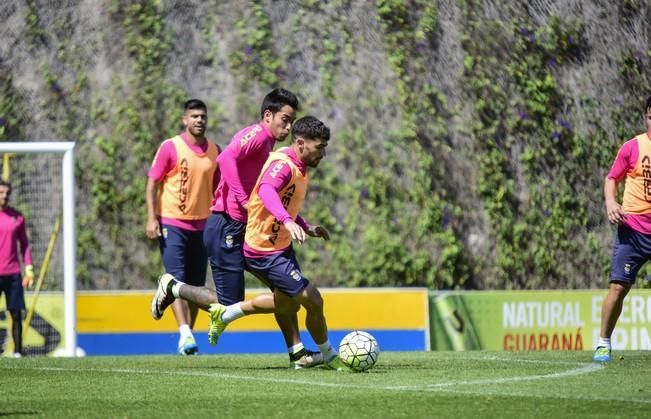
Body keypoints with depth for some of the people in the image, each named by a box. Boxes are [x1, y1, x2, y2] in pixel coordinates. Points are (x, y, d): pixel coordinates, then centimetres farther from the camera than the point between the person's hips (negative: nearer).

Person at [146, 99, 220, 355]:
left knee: (196, 285, 5)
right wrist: (151, 218, -12)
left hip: (201, 226, 5)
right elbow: (152, 184, -3)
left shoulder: (215, 151, 9)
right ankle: (185, 334, -24)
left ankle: (188, 333, 13)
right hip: (171, 223, -5)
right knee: (178, 280, -15)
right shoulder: (170, 148, -4)